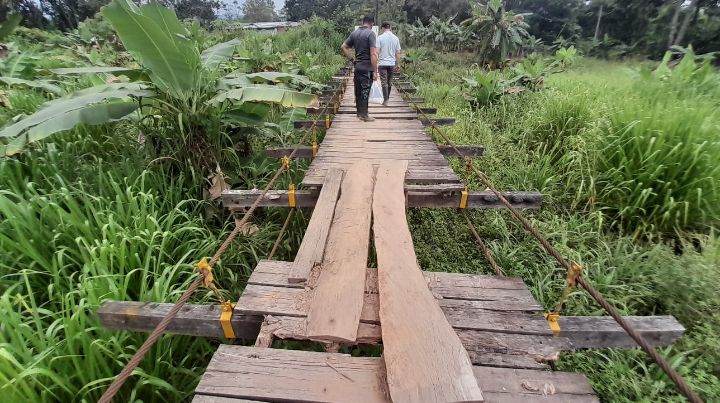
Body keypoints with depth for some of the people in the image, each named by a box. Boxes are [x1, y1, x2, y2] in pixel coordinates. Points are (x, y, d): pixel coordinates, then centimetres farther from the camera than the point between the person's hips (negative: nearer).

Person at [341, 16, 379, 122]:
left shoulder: (354, 33, 9)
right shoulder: (370, 33, -11)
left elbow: (344, 47, 13)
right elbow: (373, 54, -17)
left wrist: (351, 59, 11)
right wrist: (375, 71, -15)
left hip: (357, 66, 7)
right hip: (367, 67, -7)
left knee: (358, 89, 12)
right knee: (365, 90, -2)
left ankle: (359, 112, 22)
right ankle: (364, 115, 1)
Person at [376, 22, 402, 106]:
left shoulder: (380, 37, -6)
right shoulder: (395, 38, 4)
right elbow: (398, 52, 5)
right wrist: (398, 64, 11)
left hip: (382, 63, -4)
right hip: (392, 63, 4)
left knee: (384, 82, 0)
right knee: (389, 82, 15)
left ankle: (385, 100, -4)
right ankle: (387, 98, 28)